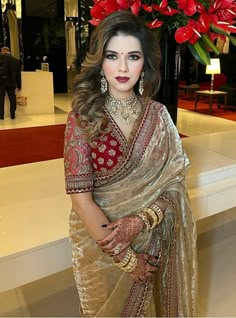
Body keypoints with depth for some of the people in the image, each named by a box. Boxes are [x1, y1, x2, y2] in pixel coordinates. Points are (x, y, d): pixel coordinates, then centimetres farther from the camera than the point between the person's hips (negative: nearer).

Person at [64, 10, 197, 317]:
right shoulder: (82, 118, -16)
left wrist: (140, 221, -21)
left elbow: (175, 181, -5)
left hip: (152, 238, 3)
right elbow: (81, 198, -18)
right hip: (99, 241, -2)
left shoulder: (158, 114, -6)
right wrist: (126, 258, -15)